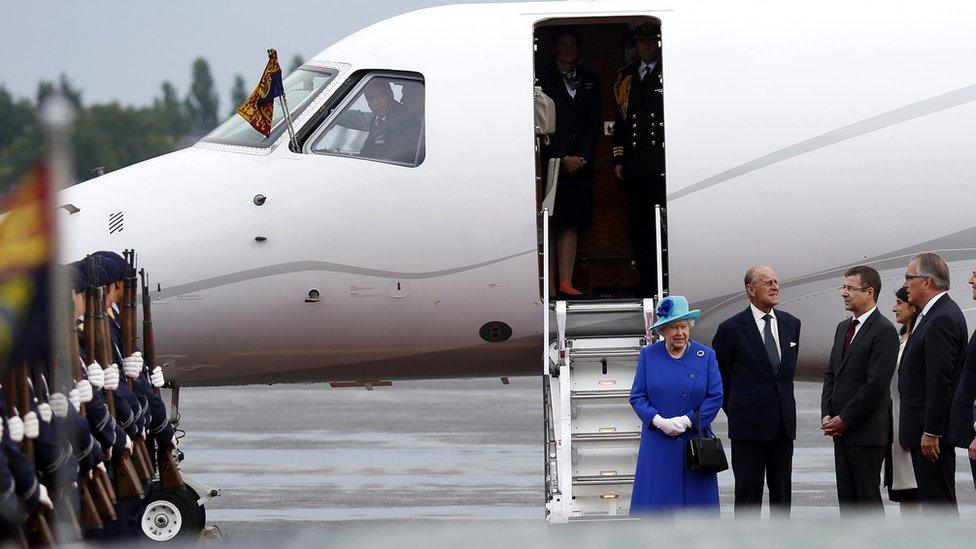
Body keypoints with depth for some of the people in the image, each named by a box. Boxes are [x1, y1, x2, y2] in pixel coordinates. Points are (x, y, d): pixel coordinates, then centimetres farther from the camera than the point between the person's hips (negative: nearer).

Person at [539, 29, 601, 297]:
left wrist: (581, 157, -3)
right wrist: (562, 159, -9)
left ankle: (566, 282, 0)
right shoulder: (544, 80, 2)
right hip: (553, 162, -4)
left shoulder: (590, 81, 14)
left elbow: (594, 123, 10)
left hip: (580, 163, 4)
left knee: (571, 224, 2)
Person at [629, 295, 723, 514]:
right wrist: (659, 421, -13)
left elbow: (716, 397, -1)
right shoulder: (648, 355, 5)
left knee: (696, 503, 1)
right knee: (656, 502, -3)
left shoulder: (705, 356, 3)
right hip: (658, 445, 0)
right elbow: (637, 397, 3)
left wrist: (687, 421, -12)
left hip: (695, 443, 0)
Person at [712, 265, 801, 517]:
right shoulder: (731, 328, -7)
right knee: (748, 492, -1)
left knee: (782, 491, 8)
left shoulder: (791, 324, 8)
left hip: (783, 423, 5)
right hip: (749, 424, -5)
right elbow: (719, 376, 2)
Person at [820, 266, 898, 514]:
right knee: (847, 498, 8)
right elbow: (831, 374, 18)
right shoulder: (844, 327, 16)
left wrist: (844, 420, -14)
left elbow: (876, 384, -17)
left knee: (868, 497, -7)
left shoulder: (884, 331, -12)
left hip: (867, 431, -8)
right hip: (841, 429, 8)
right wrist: (827, 414, 4)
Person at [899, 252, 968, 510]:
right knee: (931, 499, 13)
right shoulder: (938, 314, 15)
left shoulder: (942, 319, -18)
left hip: (931, 430, -11)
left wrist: (931, 433, -22)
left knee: (939, 500, -8)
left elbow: (940, 381, -22)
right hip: (927, 428, 11)